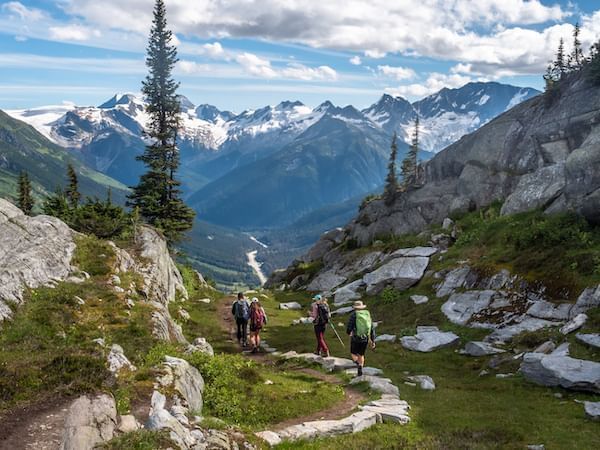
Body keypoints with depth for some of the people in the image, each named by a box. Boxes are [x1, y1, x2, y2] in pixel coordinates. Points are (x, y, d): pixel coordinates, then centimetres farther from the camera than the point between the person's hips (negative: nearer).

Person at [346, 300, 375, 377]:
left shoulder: (353, 315, -8)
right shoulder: (368, 315, 4)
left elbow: (349, 328, -11)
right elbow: (372, 329, 4)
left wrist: (349, 333, 13)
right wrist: (373, 341, 10)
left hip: (355, 339, -4)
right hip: (365, 339, 4)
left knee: (354, 354, 17)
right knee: (361, 355, 22)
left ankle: (359, 366, -10)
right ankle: (360, 372, 17)